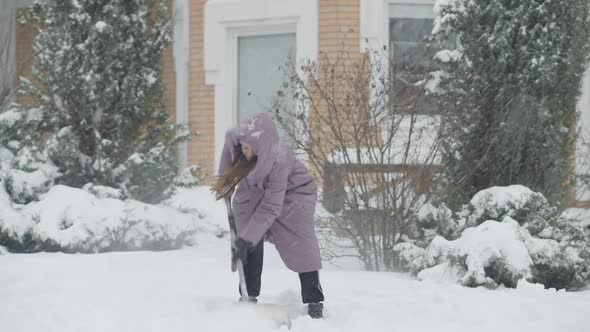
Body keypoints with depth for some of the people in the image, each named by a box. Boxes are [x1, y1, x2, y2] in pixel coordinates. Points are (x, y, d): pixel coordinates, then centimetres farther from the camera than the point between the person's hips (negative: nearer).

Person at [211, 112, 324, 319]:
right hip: (255, 189, 5)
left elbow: (270, 208, -37)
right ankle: (249, 296, -2)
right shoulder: (234, 137, -31)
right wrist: (224, 182, 6)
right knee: (249, 244, -10)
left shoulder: (278, 161, -43)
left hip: (293, 191, -5)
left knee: (300, 244, -13)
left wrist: (246, 239, -37)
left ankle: (314, 302, -8)